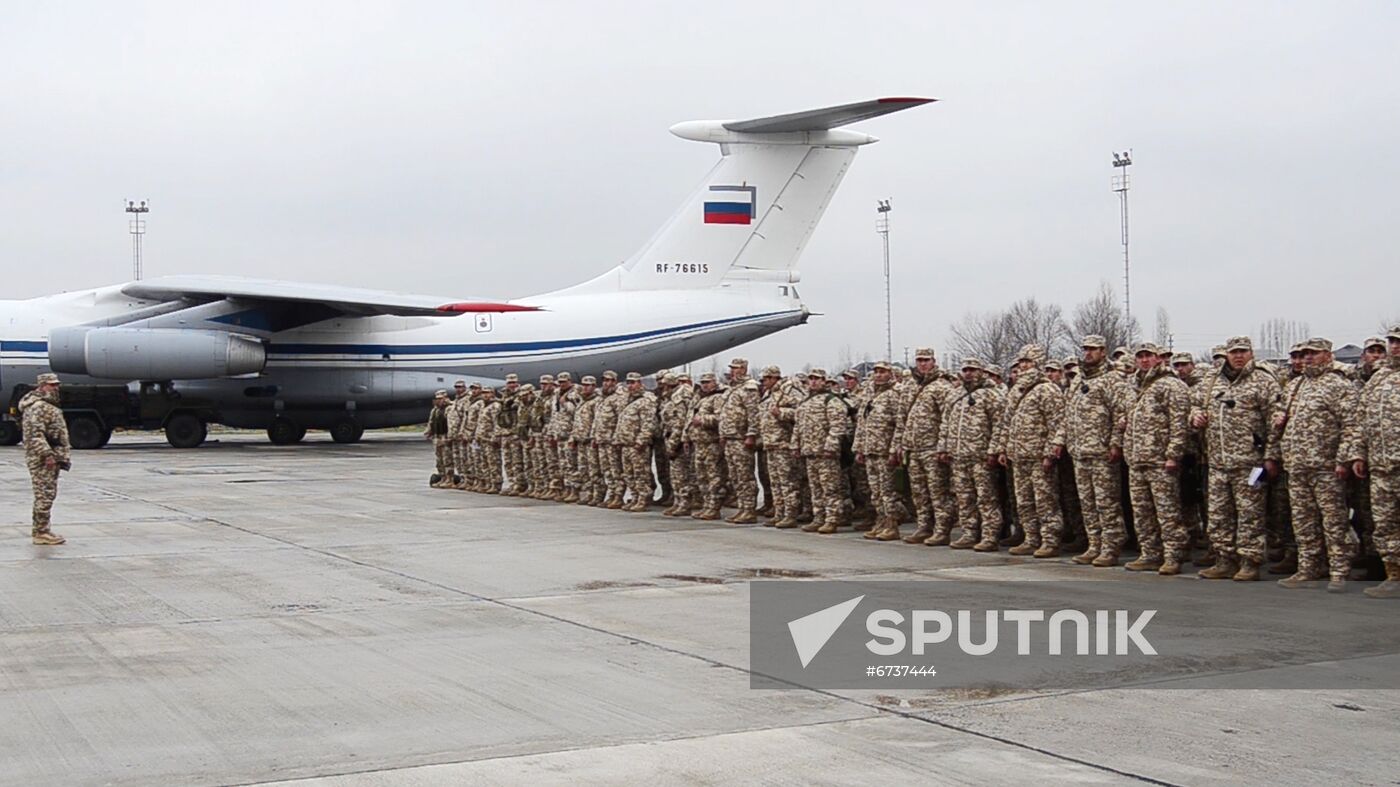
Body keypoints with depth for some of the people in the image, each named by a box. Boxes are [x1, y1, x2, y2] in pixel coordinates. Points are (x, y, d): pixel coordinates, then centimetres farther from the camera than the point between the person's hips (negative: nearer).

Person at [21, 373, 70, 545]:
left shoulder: (48, 406, 20)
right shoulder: (38, 407, -14)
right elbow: (35, 434, -23)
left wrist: (61, 456, 25)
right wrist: (47, 454, -27)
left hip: (52, 458, 11)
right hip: (43, 459, -11)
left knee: (46, 495, 15)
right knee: (45, 495, -9)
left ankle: (39, 529, 22)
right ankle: (41, 533, -7)